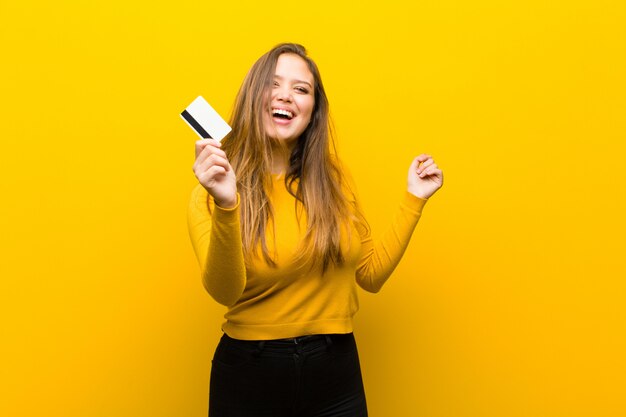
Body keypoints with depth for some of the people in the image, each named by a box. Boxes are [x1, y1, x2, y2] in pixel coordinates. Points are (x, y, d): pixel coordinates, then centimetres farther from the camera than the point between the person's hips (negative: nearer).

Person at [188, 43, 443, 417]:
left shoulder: (334, 180, 3)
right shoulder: (217, 186, -8)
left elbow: (371, 273, 8)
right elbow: (224, 291, -21)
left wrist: (414, 199, 6)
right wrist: (225, 206, -35)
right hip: (248, 372, -3)